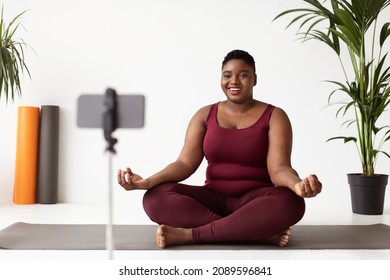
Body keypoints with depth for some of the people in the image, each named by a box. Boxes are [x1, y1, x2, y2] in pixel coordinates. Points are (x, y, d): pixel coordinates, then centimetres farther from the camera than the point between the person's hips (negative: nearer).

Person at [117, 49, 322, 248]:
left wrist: (297, 185, -38)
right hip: (213, 199, 2)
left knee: (289, 202, -36)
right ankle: (261, 232, -30)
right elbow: (185, 163, -3)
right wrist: (148, 181, -22)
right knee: (156, 198, -25)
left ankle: (189, 235, -30)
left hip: (255, 199, -2)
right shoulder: (205, 115, 6)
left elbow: (278, 169, -13)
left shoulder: (274, 116, -1)